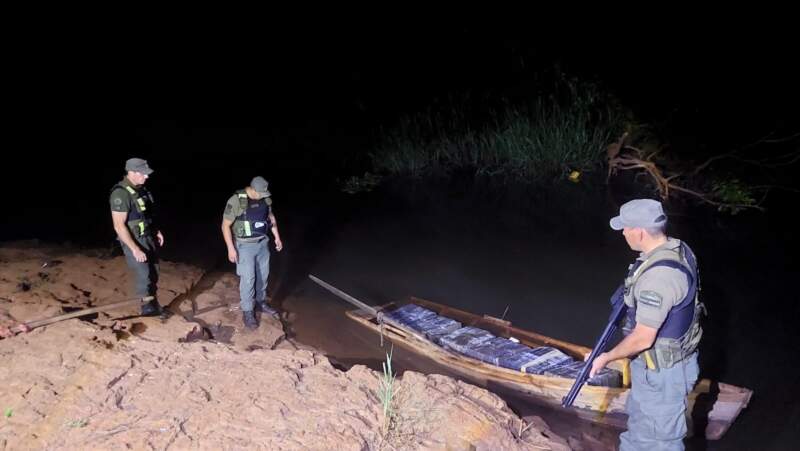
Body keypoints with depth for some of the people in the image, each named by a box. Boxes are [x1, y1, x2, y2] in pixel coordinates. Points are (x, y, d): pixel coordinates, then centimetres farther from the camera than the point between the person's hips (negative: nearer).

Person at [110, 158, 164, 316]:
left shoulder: (141, 188, 2)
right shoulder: (121, 194, -24)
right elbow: (119, 226, -25)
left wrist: (157, 231, 14)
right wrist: (135, 249, -26)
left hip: (149, 237, 8)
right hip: (133, 240, -8)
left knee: (153, 274, 15)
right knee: (143, 277, -6)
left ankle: (154, 306, 29)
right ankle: (148, 310, 7)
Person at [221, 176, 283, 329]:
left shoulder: (265, 198, -4)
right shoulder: (236, 201, -22)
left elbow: (271, 216, 13)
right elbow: (225, 225, -16)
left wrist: (277, 237, 10)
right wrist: (231, 248, -19)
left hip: (263, 243, 6)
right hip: (245, 246, -6)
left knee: (263, 275, 16)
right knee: (248, 279, -3)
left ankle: (260, 303, 35)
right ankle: (247, 312, 10)